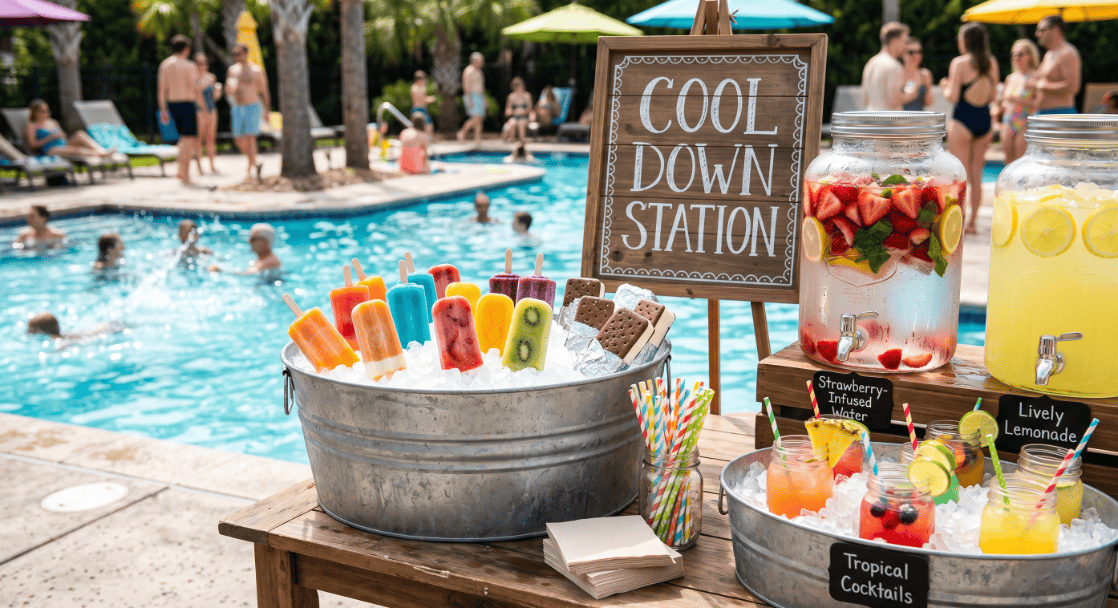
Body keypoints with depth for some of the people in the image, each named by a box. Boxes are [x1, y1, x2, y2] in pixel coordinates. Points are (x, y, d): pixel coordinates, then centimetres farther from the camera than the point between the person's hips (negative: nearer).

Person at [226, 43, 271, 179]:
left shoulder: (256, 70, -3)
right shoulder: (232, 69, 10)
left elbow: (264, 90, 3)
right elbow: (228, 87, 18)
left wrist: (267, 109, 6)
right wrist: (231, 88, -7)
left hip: (252, 107, -5)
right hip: (237, 108, 5)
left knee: (250, 137, -16)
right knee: (238, 139, 3)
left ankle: (251, 168, -16)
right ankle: (253, 163, 21)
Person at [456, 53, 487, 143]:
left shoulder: (478, 71, 19)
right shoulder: (469, 71, -10)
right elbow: (466, 86, -17)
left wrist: (483, 98, 22)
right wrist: (469, 100, -22)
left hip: (480, 97, 9)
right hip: (472, 97, -9)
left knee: (479, 119, 1)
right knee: (476, 118, -16)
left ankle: (477, 138, -1)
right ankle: (462, 132, -3)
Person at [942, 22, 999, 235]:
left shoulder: (959, 63, -10)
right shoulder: (992, 63, 5)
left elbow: (953, 96, -13)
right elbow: (992, 95, 10)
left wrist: (946, 86, 7)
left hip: (962, 121, -5)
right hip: (985, 121, 5)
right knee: (976, 174, 11)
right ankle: (973, 221, 15)